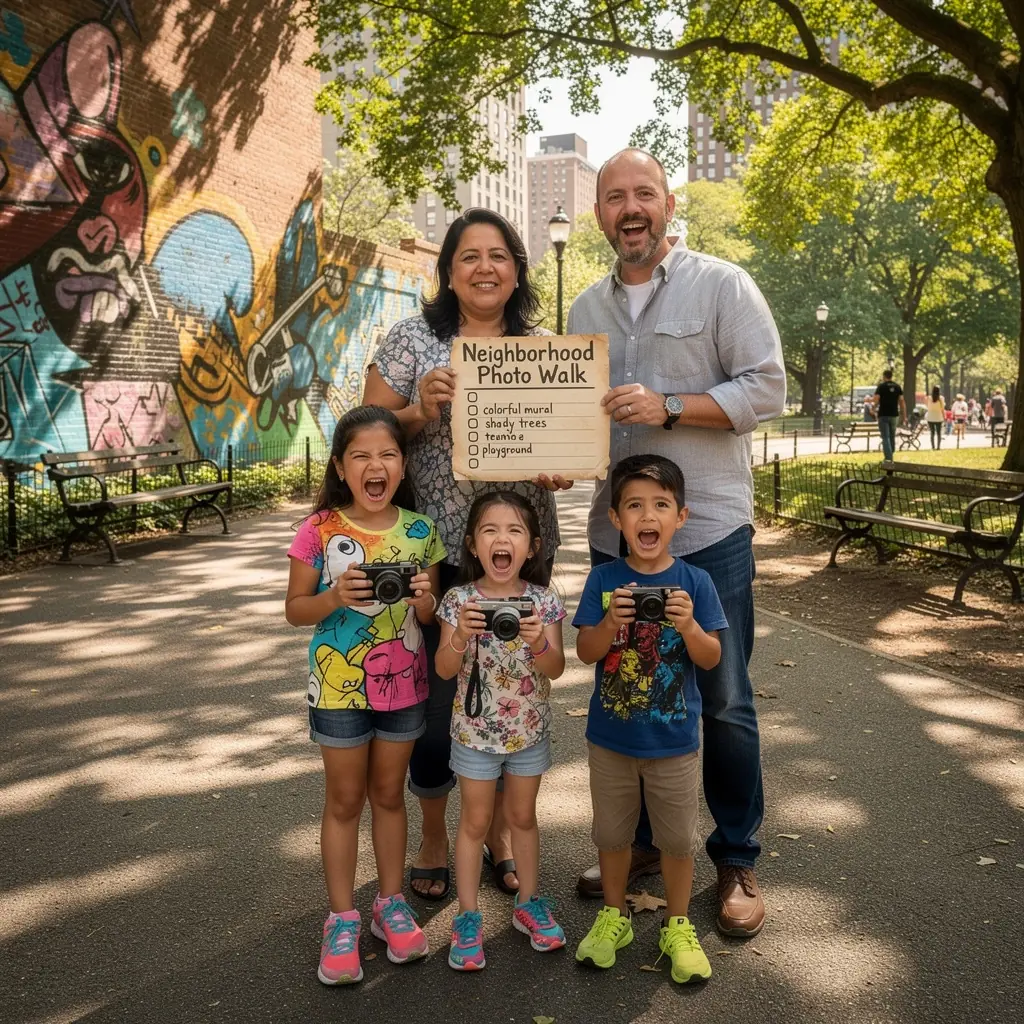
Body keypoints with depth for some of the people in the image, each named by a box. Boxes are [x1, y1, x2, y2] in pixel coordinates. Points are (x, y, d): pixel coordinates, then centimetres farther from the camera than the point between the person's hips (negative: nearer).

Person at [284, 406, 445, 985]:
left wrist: (425, 599, -19)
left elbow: (431, 617, 4)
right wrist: (336, 597, -24)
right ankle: (343, 919, 26)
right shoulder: (320, 531, -12)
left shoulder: (420, 532, -4)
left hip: (404, 686, 2)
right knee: (345, 801, 11)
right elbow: (295, 610, -5)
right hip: (339, 686, -2)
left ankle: (391, 903, 34)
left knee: (389, 793, 17)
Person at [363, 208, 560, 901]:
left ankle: (501, 832, 34)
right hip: (436, 549, -2)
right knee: (435, 693, 4)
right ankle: (434, 838, 29)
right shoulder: (413, 339, 0)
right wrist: (420, 412, -19)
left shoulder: (543, 346, 8)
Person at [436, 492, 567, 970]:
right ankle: (468, 917, 25)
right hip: (475, 729, -1)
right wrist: (461, 637, -33)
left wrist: (539, 641, -32)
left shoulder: (542, 601, -9)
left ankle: (529, 903, 36)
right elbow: (444, 670, -14)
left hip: (529, 729, 1)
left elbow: (556, 669, -12)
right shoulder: (460, 600, -12)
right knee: (475, 821, 11)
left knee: (523, 815, 17)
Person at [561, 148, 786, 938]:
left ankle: (736, 861, 22)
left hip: (708, 532, -5)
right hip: (614, 535, 5)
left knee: (723, 701, 4)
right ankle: (641, 843, 30)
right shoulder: (586, 309, 14)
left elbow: (767, 388, -9)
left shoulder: (721, 284, -2)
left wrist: (668, 406, -19)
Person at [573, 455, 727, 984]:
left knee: (678, 837, 14)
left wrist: (688, 625, -28)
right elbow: (586, 653, -9)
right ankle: (614, 916, 39)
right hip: (610, 736, 1)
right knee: (612, 832, 18)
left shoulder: (694, 582, -10)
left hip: (674, 740, 0)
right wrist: (611, 622, -29)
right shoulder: (603, 579, -9)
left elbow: (711, 659, -9)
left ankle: (677, 926, 36)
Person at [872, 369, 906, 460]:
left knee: (885, 437, -6)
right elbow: (902, 402, 4)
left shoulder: (881, 386, -6)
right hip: (894, 415, 4)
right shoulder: (897, 387, 7)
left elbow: (876, 400, -14)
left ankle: (888, 458, -16)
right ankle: (890, 456, 24)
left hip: (883, 415, -4)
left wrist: (874, 408, 6)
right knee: (892, 436, 15)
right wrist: (904, 416, 6)